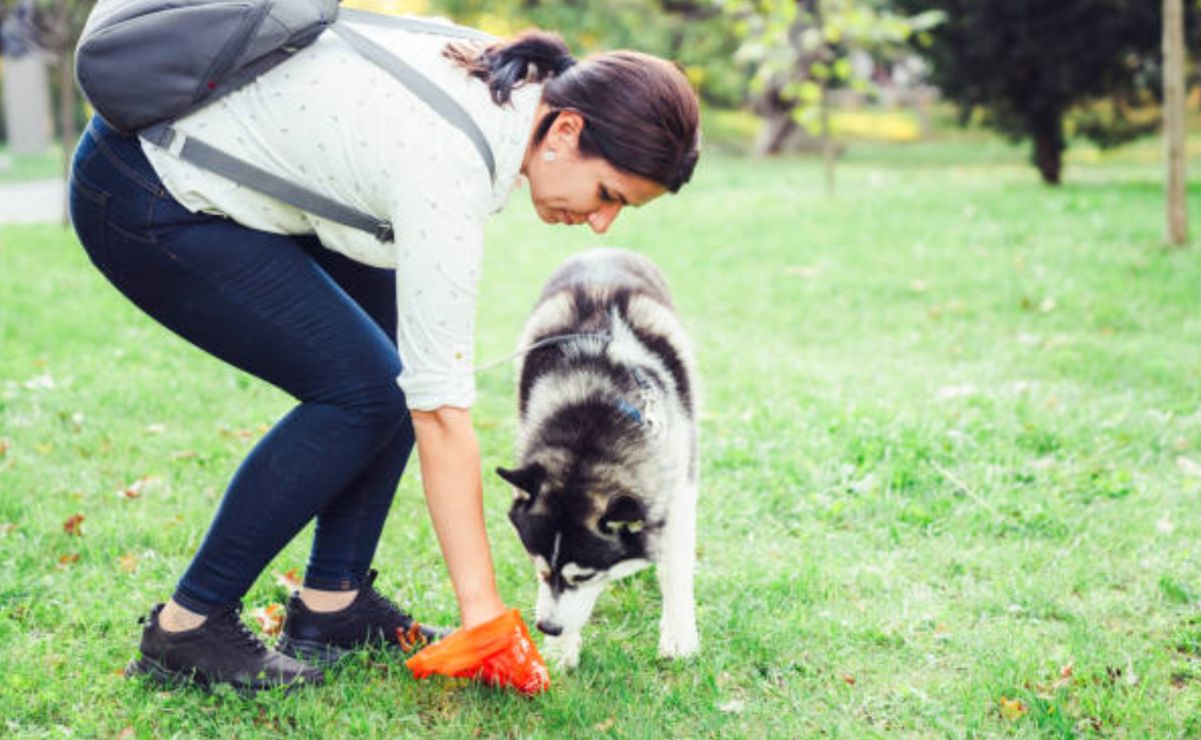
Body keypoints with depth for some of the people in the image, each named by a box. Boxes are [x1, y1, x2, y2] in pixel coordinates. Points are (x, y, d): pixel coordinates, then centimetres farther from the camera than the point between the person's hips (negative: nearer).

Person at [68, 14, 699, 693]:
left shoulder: (504, 80, -5)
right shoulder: (448, 171, -31)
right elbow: (442, 413, -29)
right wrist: (482, 606, -24)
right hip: (145, 203, -9)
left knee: (406, 361, 2)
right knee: (364, 389, -12)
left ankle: (333, 602, 9)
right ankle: (186, 628, -1)